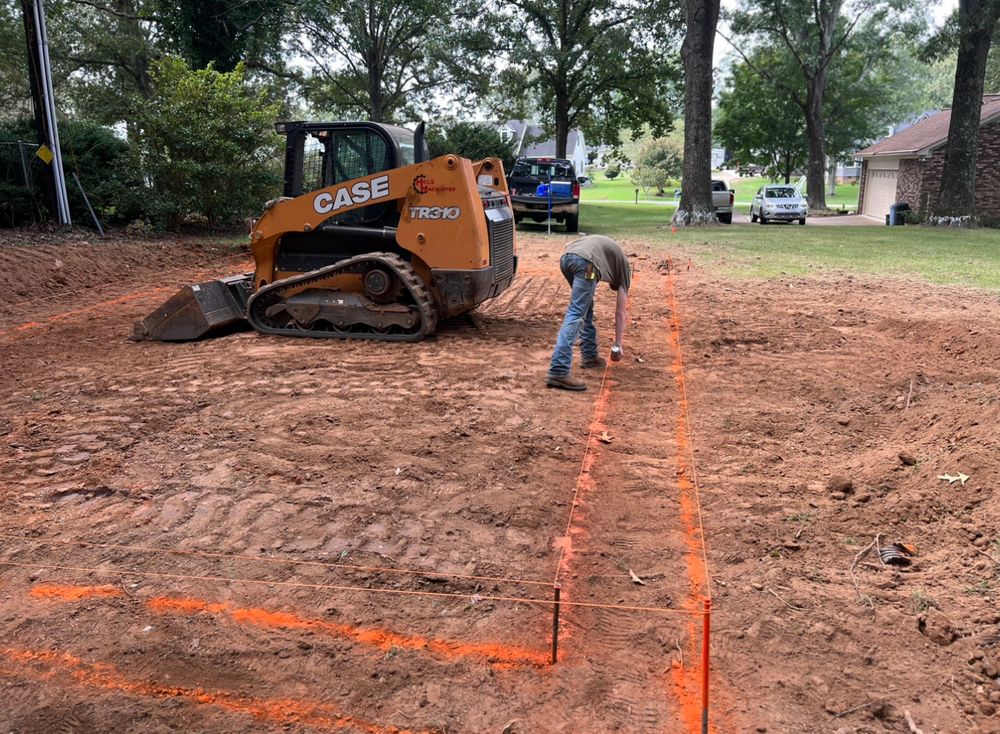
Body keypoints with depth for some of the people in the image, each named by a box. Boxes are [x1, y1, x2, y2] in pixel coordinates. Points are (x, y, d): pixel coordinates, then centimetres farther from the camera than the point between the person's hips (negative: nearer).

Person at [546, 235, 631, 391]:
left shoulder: (609, 248, 44)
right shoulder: (624, 268, 29)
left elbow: (568, 246, 28)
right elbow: (620, 312, 27)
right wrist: (617, 346, 33)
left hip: (566, 257, 6)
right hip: (586, 262, -6)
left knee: (586, 308, 24)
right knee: (576, 315, -10)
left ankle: (590, 356, 29)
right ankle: (558, 372, -18)